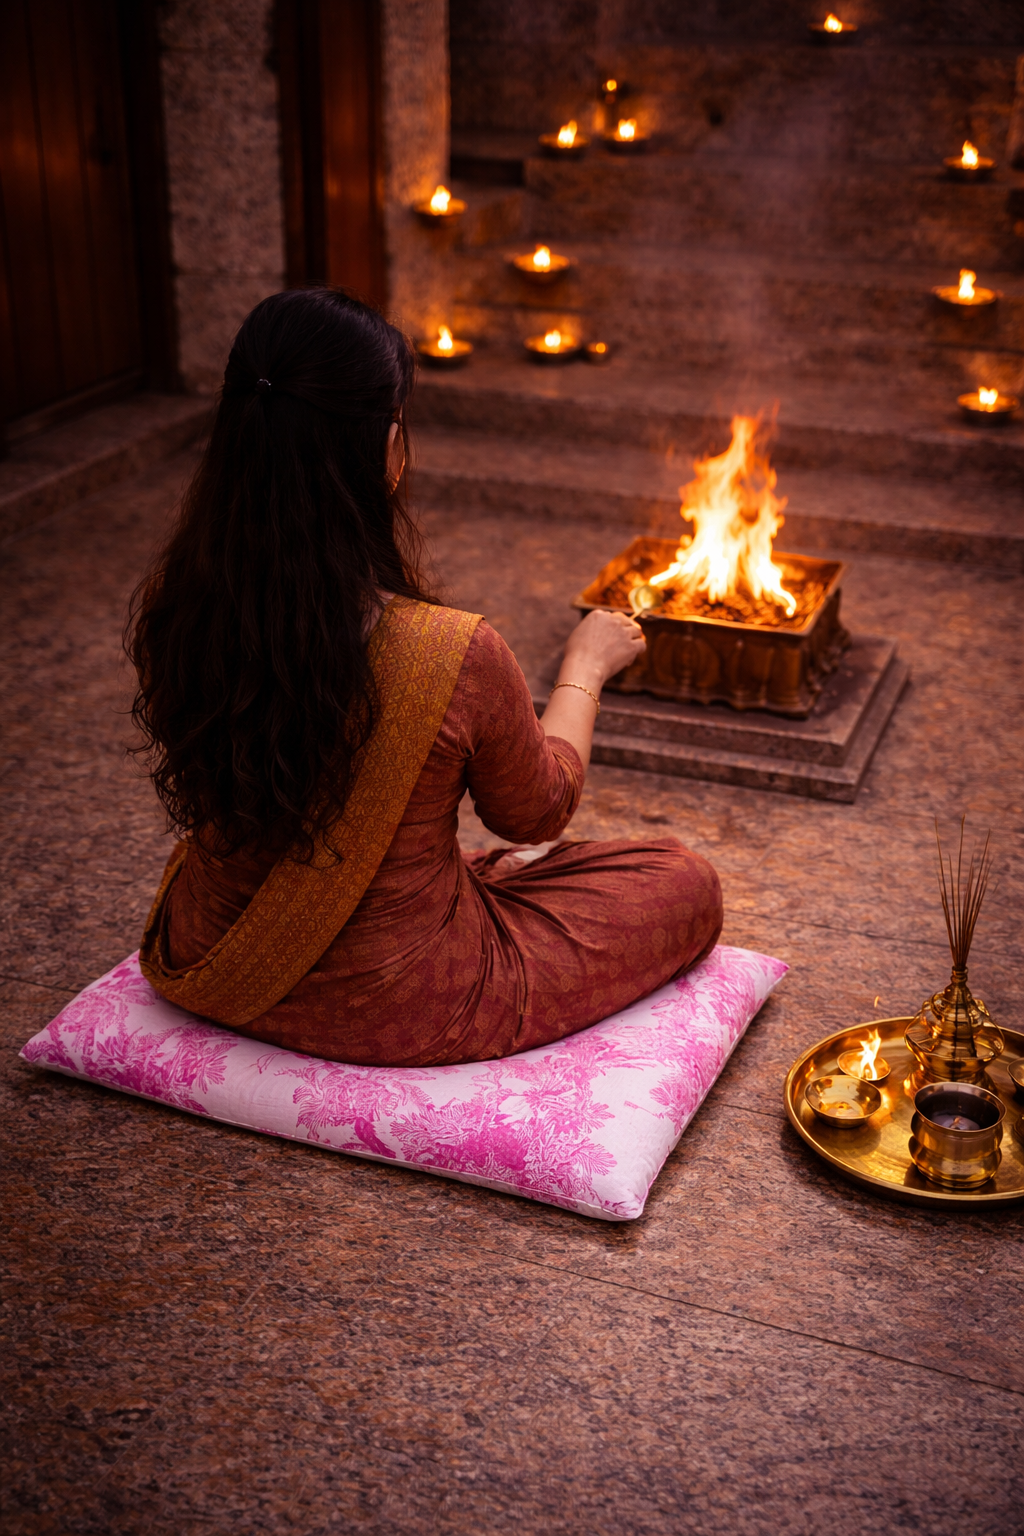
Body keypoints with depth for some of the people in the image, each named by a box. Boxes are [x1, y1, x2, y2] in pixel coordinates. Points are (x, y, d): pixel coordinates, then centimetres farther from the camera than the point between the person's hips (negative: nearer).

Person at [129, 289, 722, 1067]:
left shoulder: (166, 613, -18)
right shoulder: (456, 655, -33)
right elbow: (538, 811, -10)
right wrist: (586, 666, 6)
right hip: (395, 1012, -6)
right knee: (686, 882, 11)